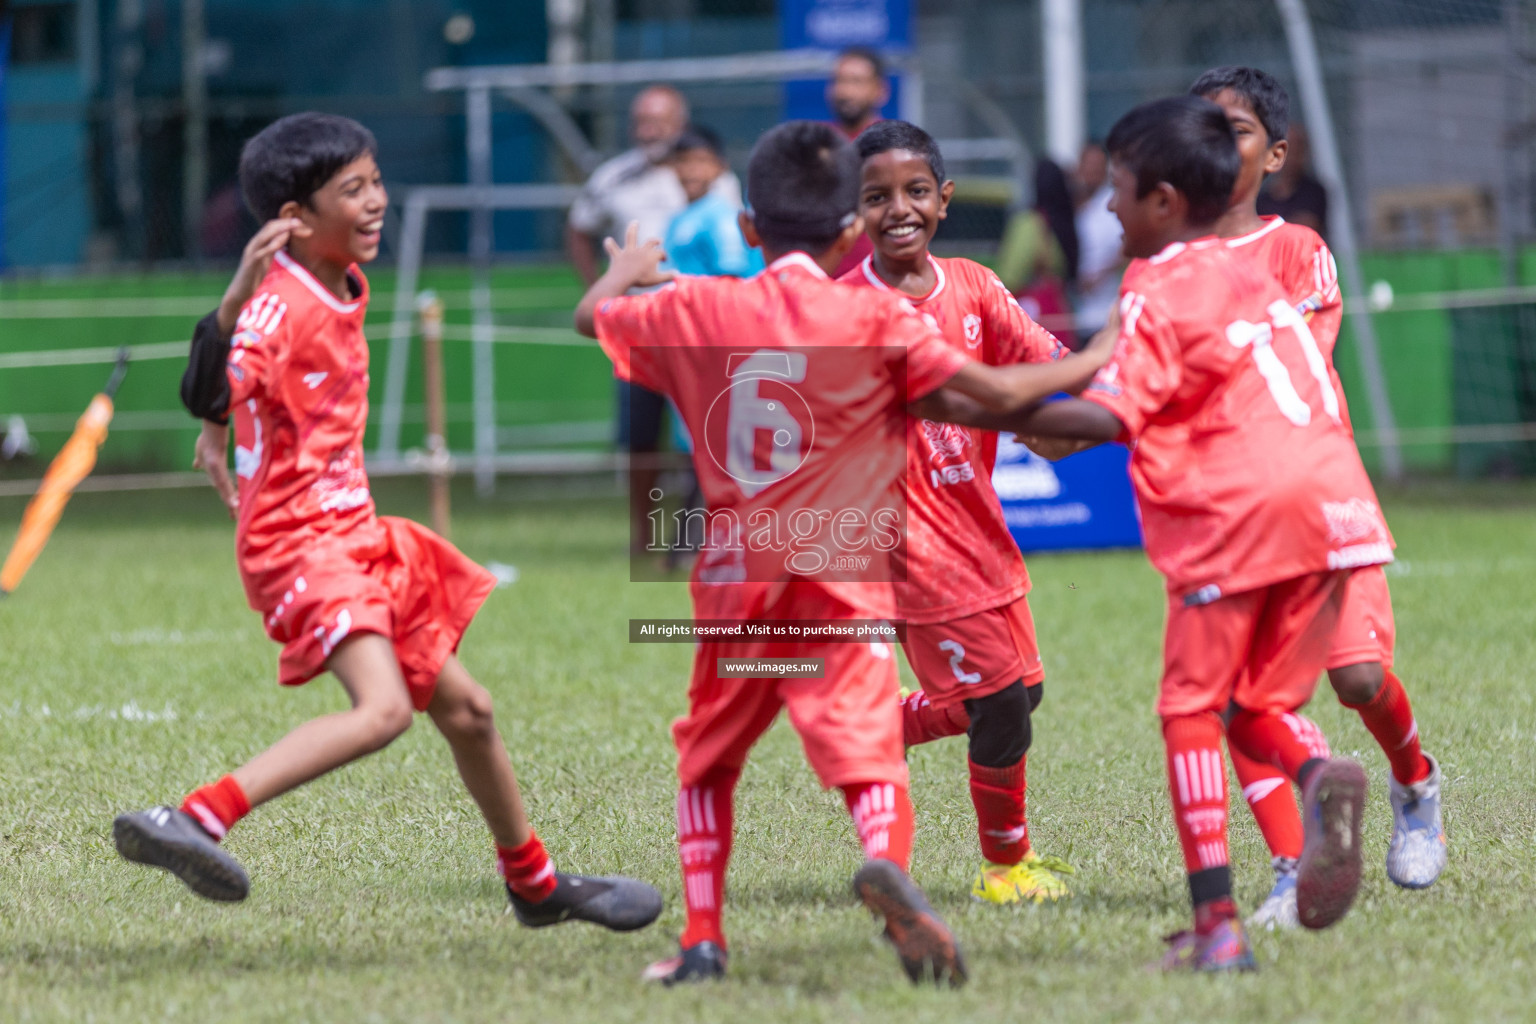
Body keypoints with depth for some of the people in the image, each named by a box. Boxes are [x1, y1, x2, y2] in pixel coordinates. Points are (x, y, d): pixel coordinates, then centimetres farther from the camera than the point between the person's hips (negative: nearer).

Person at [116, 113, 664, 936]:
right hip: (298, 542, -9)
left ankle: (535, 885, 37)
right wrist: (234, 296, -36)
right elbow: (209, 394, -27)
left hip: (355, 537, 9)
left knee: (464, 709, 19)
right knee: (383, 708, -31)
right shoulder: (280, 306, -18)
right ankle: (192, 820, -37)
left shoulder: (346, 289, 9)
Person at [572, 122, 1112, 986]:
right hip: (839, 575, -3)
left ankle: (702, 938, 14)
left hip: (733, 580, 3)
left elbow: (592, 315, 23)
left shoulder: (697, 310, 6)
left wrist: (630, 267, 45)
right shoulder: (874, 316, -4)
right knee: (867, 749, -11)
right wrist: (1095, 364, 9)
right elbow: (997, 393, -7)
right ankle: (889, 861, -42)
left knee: (709, 755, 20)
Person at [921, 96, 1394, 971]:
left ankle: (1217, 925, -5)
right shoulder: (1253, 277, 22)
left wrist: (979, 410, -12)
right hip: (1331, 503, 7)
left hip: (1236, 511, -7)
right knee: (1258, 705, 17)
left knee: (1192, 708, 3)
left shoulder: (1160, 292, -3)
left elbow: (1108, 416, -14)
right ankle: (1317, 772, -18)